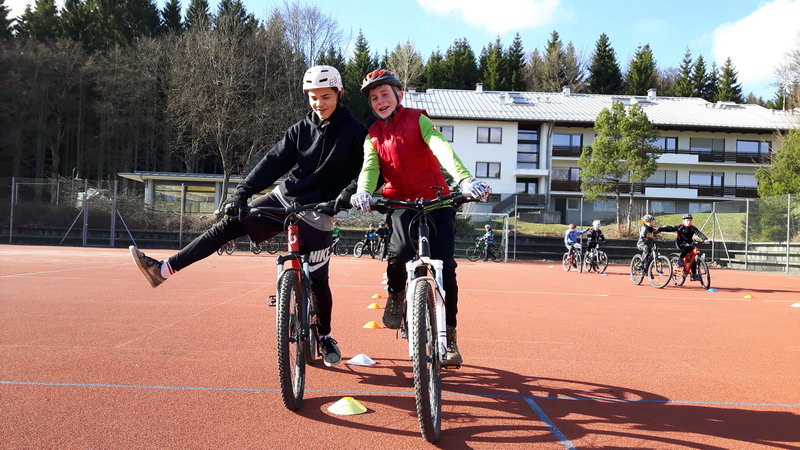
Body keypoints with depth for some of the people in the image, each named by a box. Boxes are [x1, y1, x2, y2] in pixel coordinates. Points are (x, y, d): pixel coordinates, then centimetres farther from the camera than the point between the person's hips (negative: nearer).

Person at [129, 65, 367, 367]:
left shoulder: (355, 132, -8)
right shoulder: (300, 130, 2)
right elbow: (273, 161, -6)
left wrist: (347, 196, -26)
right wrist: (243, 192, -18)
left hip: (317, 215, -4)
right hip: (283, 199, 4)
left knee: (317, 280, 1)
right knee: (228, 225, -8)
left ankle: (326, 337, 25)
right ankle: (162, 270, -8)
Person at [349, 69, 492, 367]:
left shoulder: (417, 119, 2)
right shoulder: (373, 135, 12)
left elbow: (441, 147, -15)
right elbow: (369, 167, -6)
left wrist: (464, 179, -34)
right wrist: (363, 192, -31)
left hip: (435, 199, -1)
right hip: (399, 202, 2)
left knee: (445, 265, -12)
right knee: (401, 251, -27)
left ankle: (449, 337, 2)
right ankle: (396, 295, 7)